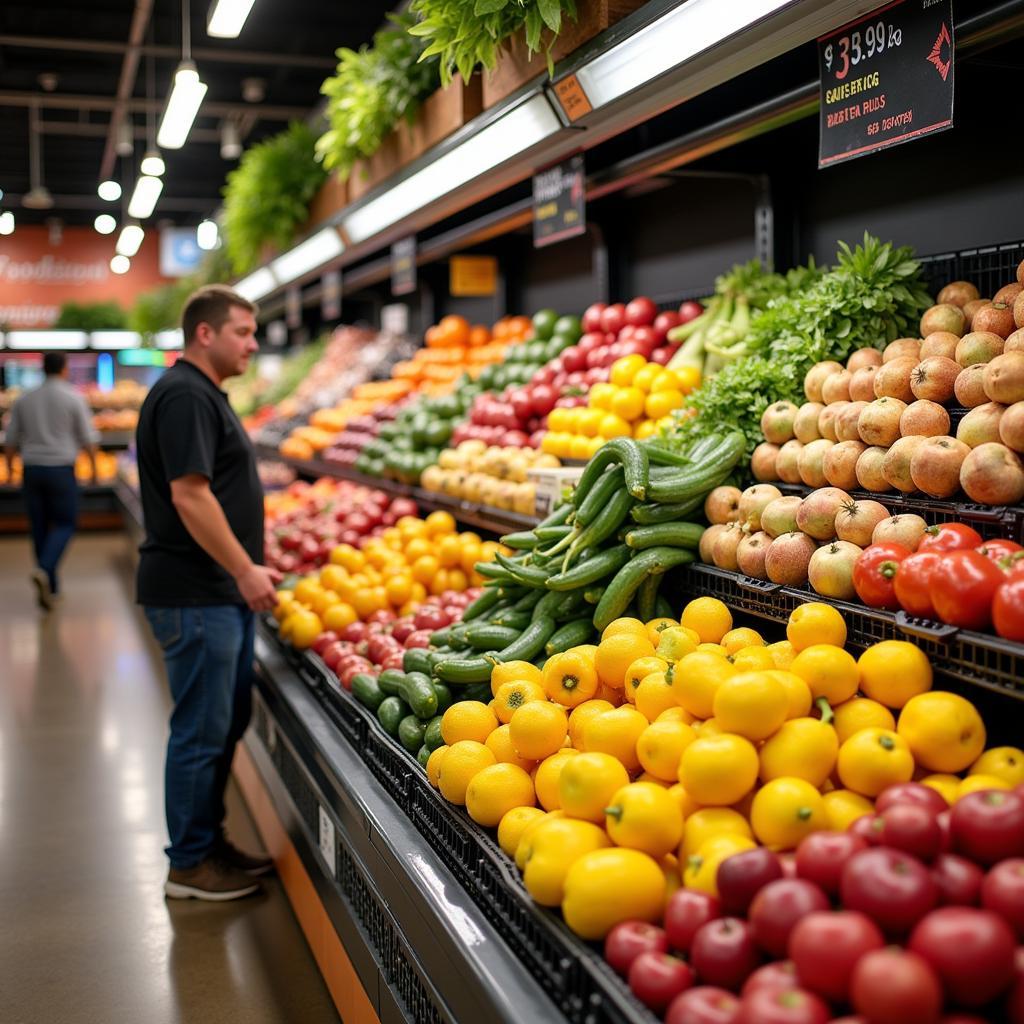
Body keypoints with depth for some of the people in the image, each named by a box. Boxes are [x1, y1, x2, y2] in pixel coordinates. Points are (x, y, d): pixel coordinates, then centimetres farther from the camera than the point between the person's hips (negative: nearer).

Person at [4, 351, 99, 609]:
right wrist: (94, 468, 8)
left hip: (31, 469, 4)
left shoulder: (24, 400, 7)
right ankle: (45, 569, -19)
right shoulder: (73, 398, -4)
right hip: (61, 469, -3)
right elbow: (87, 439, -3)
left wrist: (10, 469, 19)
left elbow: (10, 441, 8)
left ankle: (50, 587, 15)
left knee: (40, 527, 10)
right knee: (65, 523, 6)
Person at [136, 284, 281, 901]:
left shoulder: (205, 394, 17)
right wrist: (244, 570, -19)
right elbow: (189, 495, -23)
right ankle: (190, 865, 11)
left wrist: (247, 569, 20)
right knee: (202, 730, -1)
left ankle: (210, 840, 29)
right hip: (196, 596, -10)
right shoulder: (184, 395, -16)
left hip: (225, 594, 10)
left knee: (228, 721, 17)